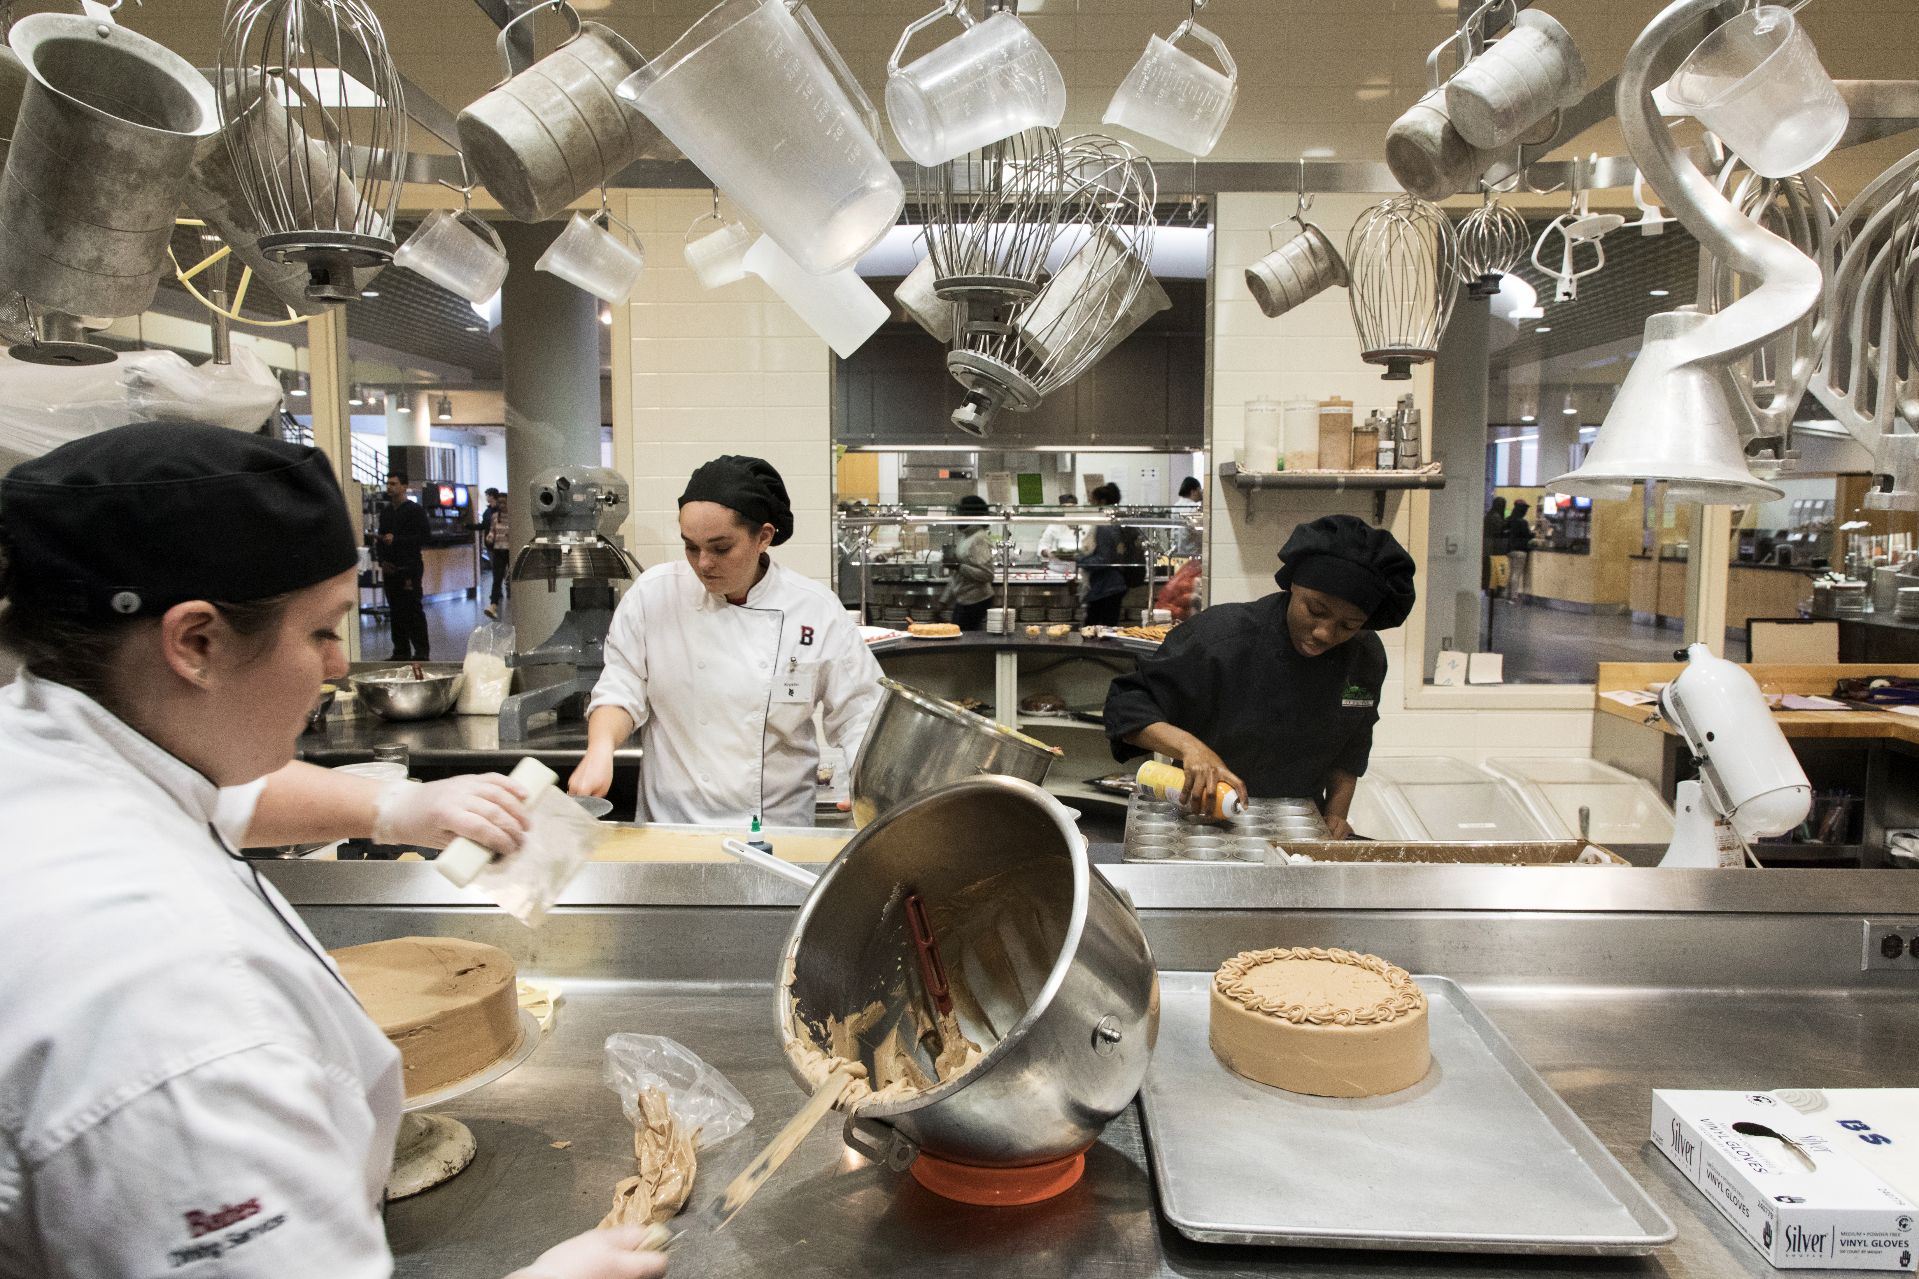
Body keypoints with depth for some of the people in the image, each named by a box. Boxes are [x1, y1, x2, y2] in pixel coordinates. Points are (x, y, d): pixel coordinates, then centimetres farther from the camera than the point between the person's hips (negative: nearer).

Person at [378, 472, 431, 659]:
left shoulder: (416, 510, -2)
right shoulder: (385, 511, 17)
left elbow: (422, 538, -10)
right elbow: (382, 537, 19)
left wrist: (396, 540, -17)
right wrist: (382, 560, 6)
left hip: (409, 568, -6)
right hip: (390, 569, 6)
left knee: (414, 610, -6)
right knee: (395, 611, 6)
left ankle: (421, 652, -2)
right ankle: (401, 652, 12)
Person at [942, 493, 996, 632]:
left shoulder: (980, 539, -14)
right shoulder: (966, 537, 15)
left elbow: (987, 574, -22)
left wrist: (959, 567, -26)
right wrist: (945, 599, 22)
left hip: (974, 603, -9)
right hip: (963, 601, 9)